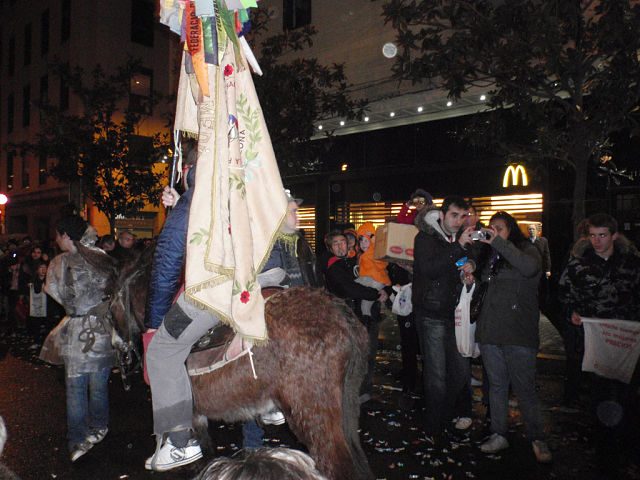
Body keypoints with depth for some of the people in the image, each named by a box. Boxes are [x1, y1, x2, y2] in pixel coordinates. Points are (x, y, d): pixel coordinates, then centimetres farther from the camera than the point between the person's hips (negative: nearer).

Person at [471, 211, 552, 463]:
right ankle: (499, 434, 20)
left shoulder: (527, 250, 2)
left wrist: (498, 242, -18)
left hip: (518, 332, -5)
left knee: (524, 387, -1)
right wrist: (471, 275, -1)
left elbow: (530, 268, -21)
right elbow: (482, 287, 19)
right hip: (490, 330, 5)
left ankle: (537, 438, 14)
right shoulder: (491, 256, 15)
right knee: (496, 384, 11)